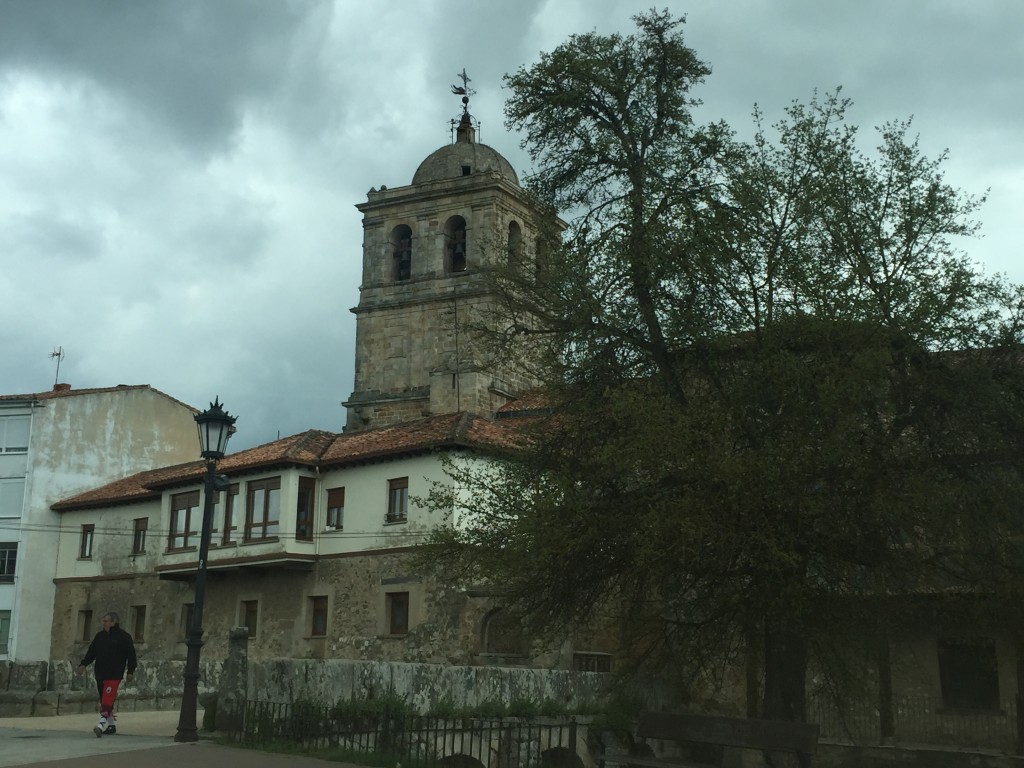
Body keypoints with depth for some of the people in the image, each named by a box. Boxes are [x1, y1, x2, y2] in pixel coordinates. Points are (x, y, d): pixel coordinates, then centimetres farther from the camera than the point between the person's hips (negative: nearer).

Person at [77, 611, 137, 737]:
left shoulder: (123, 637, -4)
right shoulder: (100, 636, 12)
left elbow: (131, 655, -3)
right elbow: (91, 652, 15)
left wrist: (131, 671, -5)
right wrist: (84, 663, 2)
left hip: (114, 675, -7)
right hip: (100, 673, 7)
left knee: (107, 700, -16)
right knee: (104, 701, 12)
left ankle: (101, 725, -24)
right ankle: (111, 725, 22)